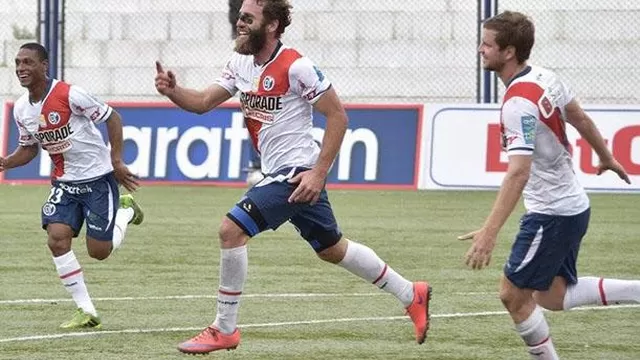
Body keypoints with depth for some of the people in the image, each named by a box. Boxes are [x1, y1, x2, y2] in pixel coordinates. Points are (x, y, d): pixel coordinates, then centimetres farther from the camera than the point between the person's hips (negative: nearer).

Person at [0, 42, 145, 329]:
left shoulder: (69, 95, -21)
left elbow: (112, 118, -13)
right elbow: (29, 148, 13)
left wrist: (116, 161, -15)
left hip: (97, 178, -6)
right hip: (64, 182, 6)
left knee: (98, 251, -3)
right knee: (57, 238, -15)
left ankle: (125, 211, 30)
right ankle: (86, 312, -6)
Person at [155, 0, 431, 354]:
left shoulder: (295, 67, -19)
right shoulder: (241, 63, 5)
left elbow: (337, 116, -16)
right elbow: (203, 102, 5)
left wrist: (319, 173, -20)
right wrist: (173, 91, -16)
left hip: (297, 172, -9)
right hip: (277, 173, 9)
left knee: (231, 230, -17)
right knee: (332, 249, 20)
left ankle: (224, 329, -7)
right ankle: (411, 295, 34)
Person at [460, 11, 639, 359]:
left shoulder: (518, 103, -25)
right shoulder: (545, 78, 1)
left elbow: (518, 173, -32)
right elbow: (581, 119, 16)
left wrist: (489, 233, -36)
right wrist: (607, 158, 34)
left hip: (551, 214, -9)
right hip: (571, 205, 9)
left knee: (513, 295, 1)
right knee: (551, 297, 16)